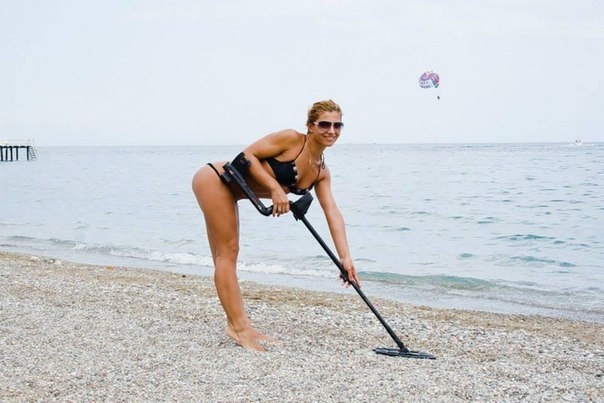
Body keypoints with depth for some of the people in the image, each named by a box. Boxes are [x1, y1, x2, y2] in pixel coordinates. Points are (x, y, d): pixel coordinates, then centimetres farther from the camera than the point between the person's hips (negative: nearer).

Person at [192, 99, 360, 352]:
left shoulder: (321, 172, 4)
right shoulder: (291, 139, -17)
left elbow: (333, 214, -3)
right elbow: (248, 155, -18)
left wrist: (345, 258, -9)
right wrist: (275, 188, -24)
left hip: (228, 193, 8)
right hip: (214, 180, -8)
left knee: (228, 254, 11)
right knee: (228, 253, -8)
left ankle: (241, 326, 14)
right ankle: (237, 327, -6)